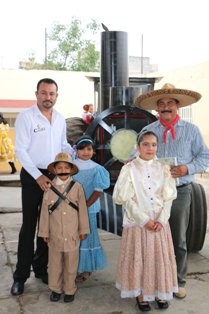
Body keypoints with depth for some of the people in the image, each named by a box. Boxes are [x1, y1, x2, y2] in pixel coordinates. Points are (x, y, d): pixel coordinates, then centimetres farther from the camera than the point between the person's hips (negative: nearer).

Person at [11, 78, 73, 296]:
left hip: (55, 176, 5)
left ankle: (41, 268, 27)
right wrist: (38, 176, -18)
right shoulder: (26, 117, -9)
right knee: (29, 226, 0)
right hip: (32, 177, -5)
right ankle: (21, 275, 12)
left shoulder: (60, 118, 7)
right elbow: (21, 151, -12)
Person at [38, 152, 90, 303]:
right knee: (55, 262, 12)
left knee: (71, 263, 10)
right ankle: (55, 289, 29)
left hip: (72, 234, -1)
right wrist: (45, 232, 2)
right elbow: (45, 211, 0)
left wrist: (83, 230, 2)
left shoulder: (77, 187, -5)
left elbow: (82, 210, 0)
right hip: (55, 234, 1)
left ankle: (69, 289, 26)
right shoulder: (49, 188, -3)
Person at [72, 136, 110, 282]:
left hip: (88, 209, -3)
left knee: (85, 236, 5)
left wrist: (85, 206, -14)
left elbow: (98, 191, -10)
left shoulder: (96, 169, -6)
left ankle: (85, 269, 21)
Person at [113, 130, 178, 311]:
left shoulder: (163, 169, 4)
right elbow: (126, 199, -9)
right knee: (139, 258, 4)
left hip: (159, 223, 3)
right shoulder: (129, 169, -5)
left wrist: (161, 220, -10)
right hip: (137, 222, -2)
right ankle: (140, 294, 20)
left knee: (160, 258, 9)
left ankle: (160, 292, 26)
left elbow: (169, 197, 2)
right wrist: (144, 220, -14)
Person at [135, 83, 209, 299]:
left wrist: (187, 169, -12)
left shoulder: (191, 130, 4)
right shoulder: (147, 131, 8)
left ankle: (178, 282, 24)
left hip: (180, 192, -1)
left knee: (179, 241, 9)